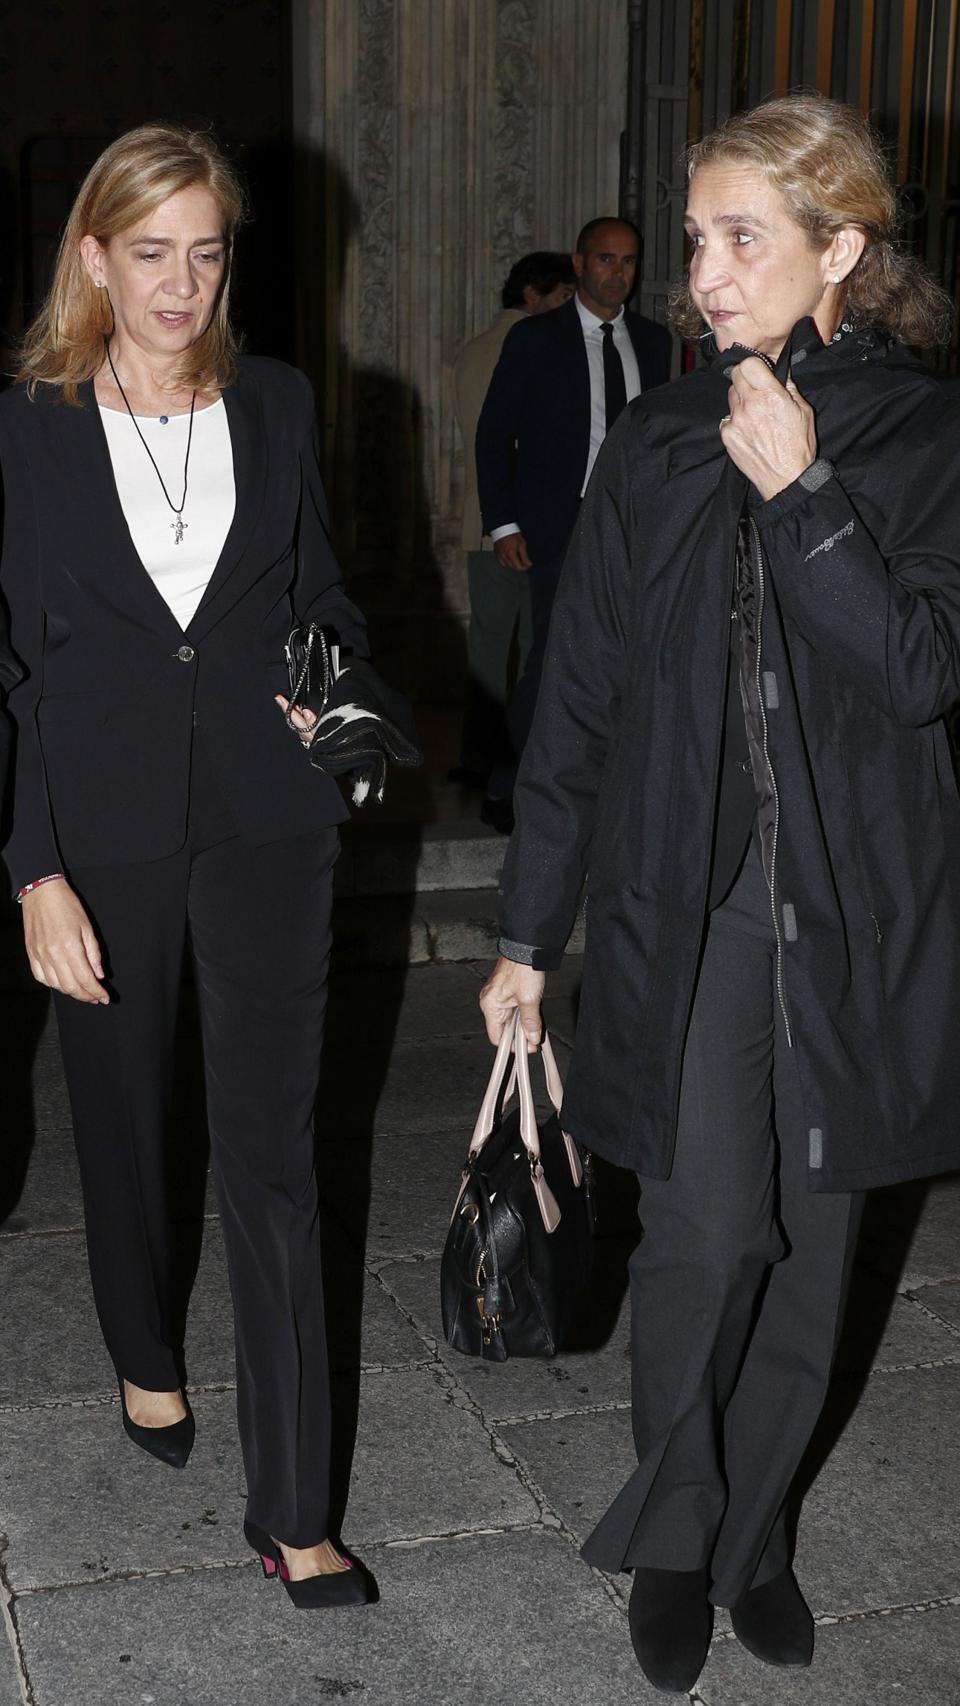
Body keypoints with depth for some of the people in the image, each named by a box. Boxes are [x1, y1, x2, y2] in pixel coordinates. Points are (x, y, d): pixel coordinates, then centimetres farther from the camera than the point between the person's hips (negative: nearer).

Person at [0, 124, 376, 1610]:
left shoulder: (276, 404, 5)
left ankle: (293, 1515, 5)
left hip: (264, 815, 1)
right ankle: (146, 1356, 46)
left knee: (273, 1153, -1)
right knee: (124, 1120, 17)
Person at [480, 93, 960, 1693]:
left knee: (811, 1246, 10)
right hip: (688, 905, 0)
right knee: (706, 1230, -6)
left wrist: (800, 494, -18)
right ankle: (674, 1532, 19)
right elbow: (578, 705, 5)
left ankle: (753, 1529, 31)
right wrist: (530, 932, 6)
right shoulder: (653, 449, 4)